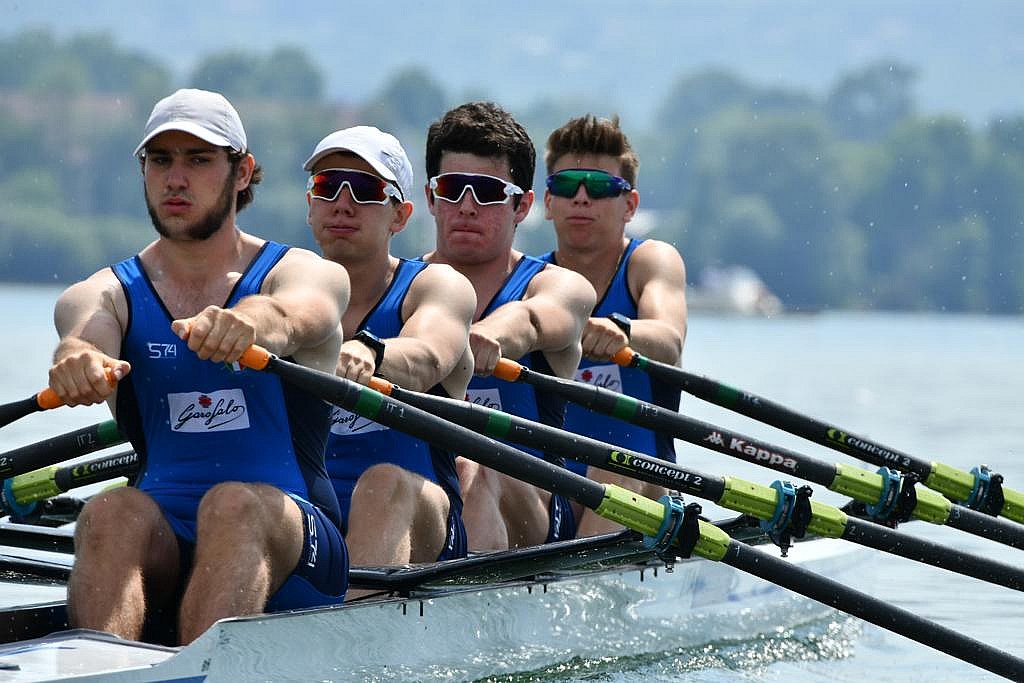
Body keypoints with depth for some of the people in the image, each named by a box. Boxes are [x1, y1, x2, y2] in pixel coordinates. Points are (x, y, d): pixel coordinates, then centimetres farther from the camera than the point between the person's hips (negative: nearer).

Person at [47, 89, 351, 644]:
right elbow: (85, 338, -14)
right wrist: (78, 364, -42)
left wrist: (247, 322, -47)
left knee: (234, 505, -34)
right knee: (110, 512, -30)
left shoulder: (310, 276, 5)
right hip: (158, 546, 2)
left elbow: (290, 315, -21)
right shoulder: (107, 295, 11)